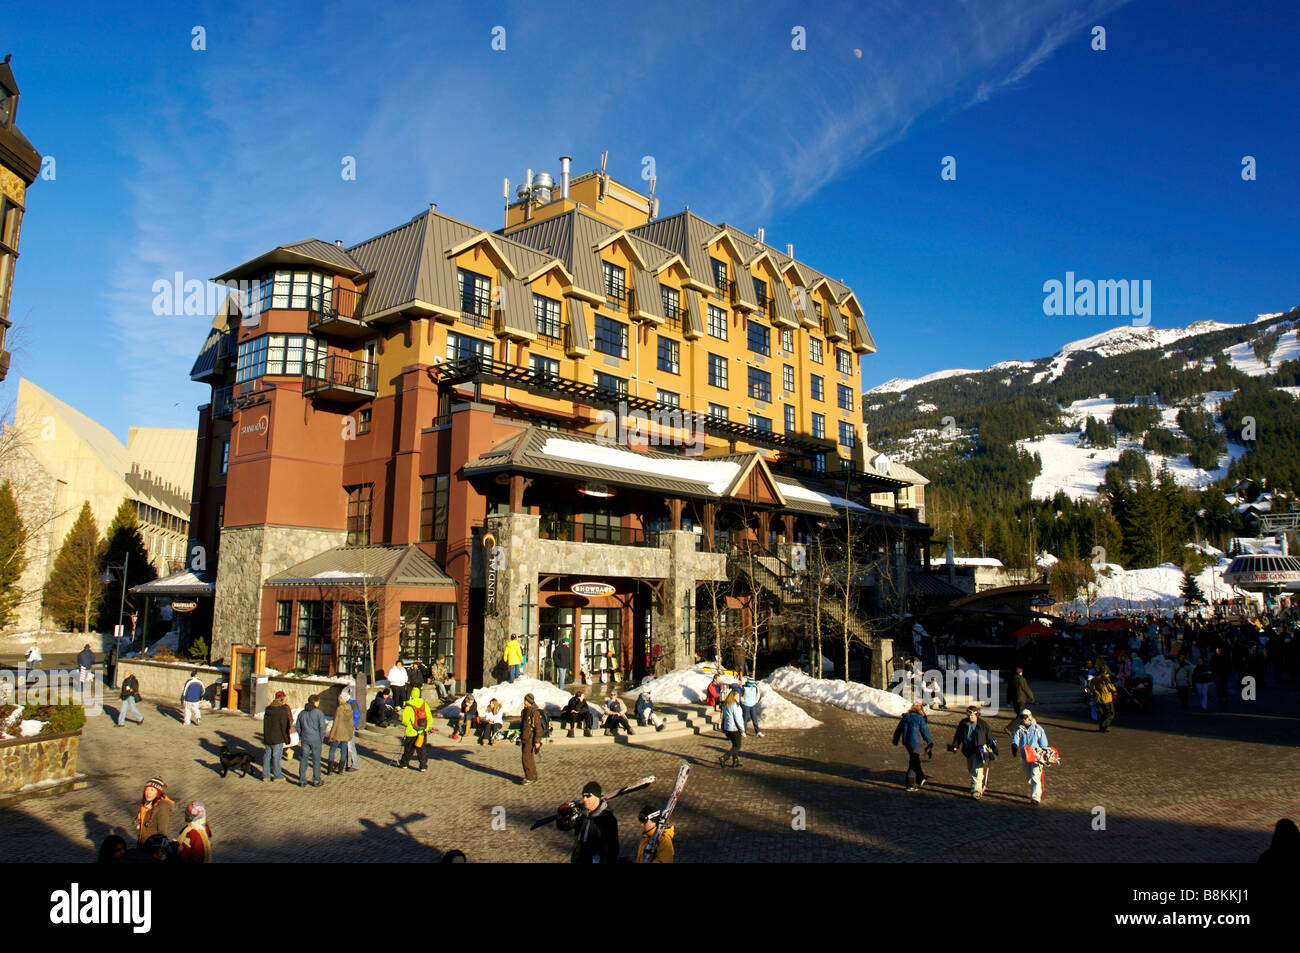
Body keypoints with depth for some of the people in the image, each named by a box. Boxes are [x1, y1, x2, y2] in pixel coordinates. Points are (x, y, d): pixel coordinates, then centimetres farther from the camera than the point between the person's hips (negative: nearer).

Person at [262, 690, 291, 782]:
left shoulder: (268, 710, 7)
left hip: (267, 738, 7)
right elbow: (284, 727, -14)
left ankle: (265, 776, 18)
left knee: (267, 756, 12)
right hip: (277, 738, -7)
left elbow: (265, 725, 14)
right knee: (276, 757, 1)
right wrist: (286, 740, -7)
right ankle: (277, 776, 9)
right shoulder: (282, 711, -15)